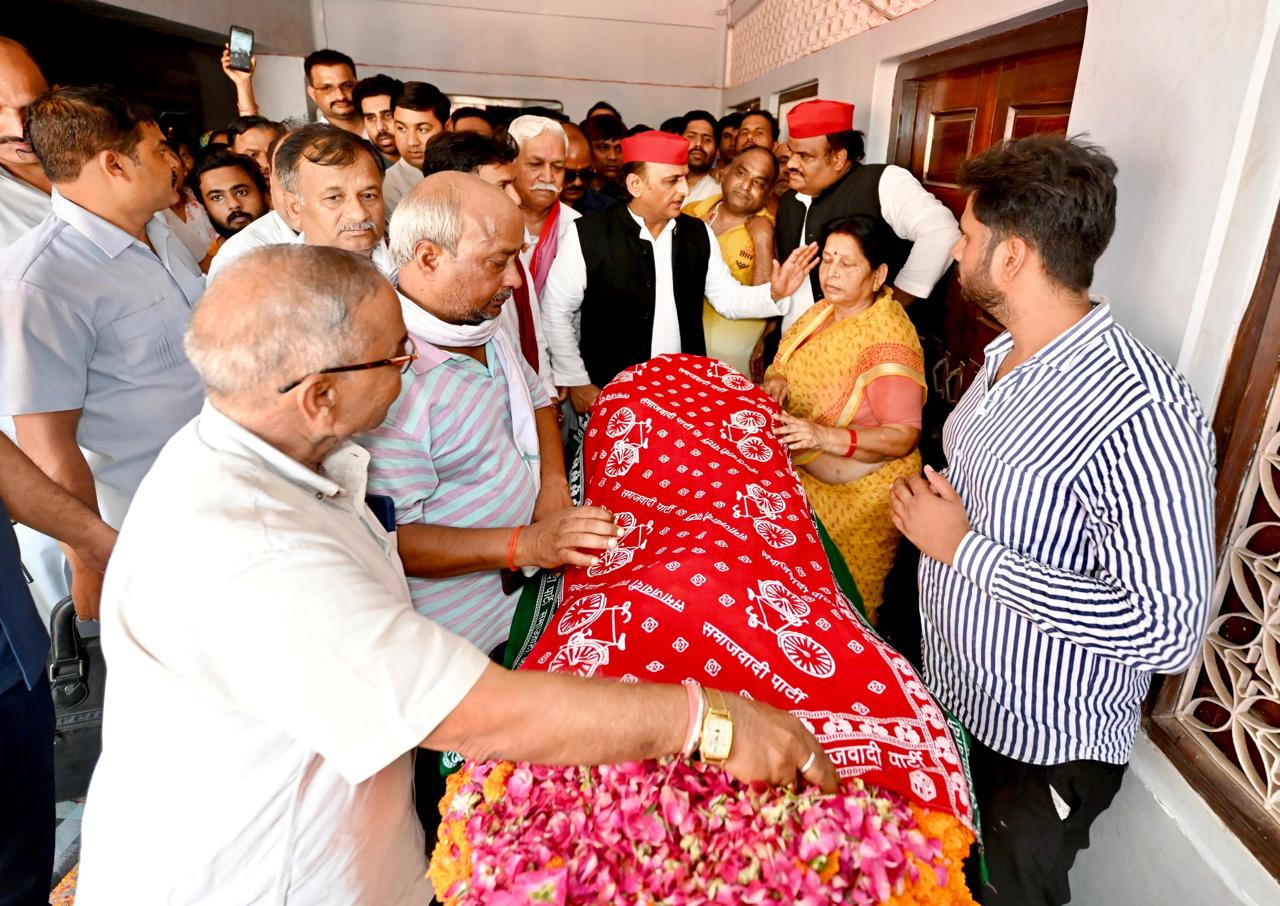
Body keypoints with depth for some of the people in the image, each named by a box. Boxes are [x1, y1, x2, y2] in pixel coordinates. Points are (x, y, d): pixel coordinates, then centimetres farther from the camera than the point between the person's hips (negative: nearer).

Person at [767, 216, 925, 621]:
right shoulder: (824, 311, 2)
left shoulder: (888, 337, -22)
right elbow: (794, 366, 13)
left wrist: (825, 437, -36)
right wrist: (775, 380, -11)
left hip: (858, 492, -7)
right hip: (802, 474, 7)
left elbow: (903, 436, -24)